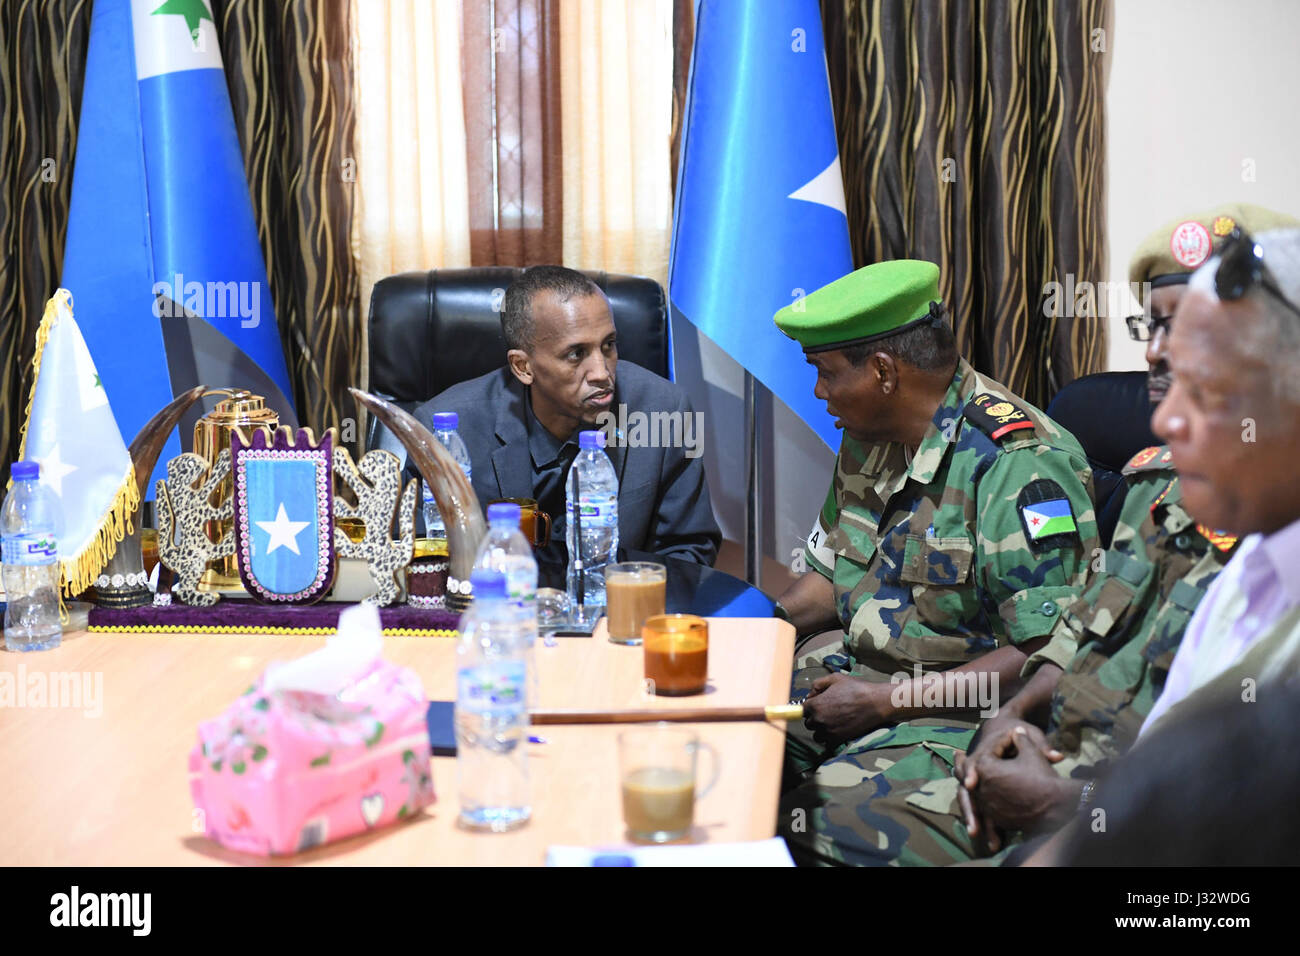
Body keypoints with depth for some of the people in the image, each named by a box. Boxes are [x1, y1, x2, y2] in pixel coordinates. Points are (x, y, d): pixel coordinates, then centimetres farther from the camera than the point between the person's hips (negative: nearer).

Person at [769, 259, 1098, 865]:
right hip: (861, 671, 9)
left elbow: (1049, 653, -23)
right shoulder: (868, 440, 9)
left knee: (818, 815, -30)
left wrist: (885, 702, -20)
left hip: (969, 709, -8)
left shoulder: (1016, 465, -20)